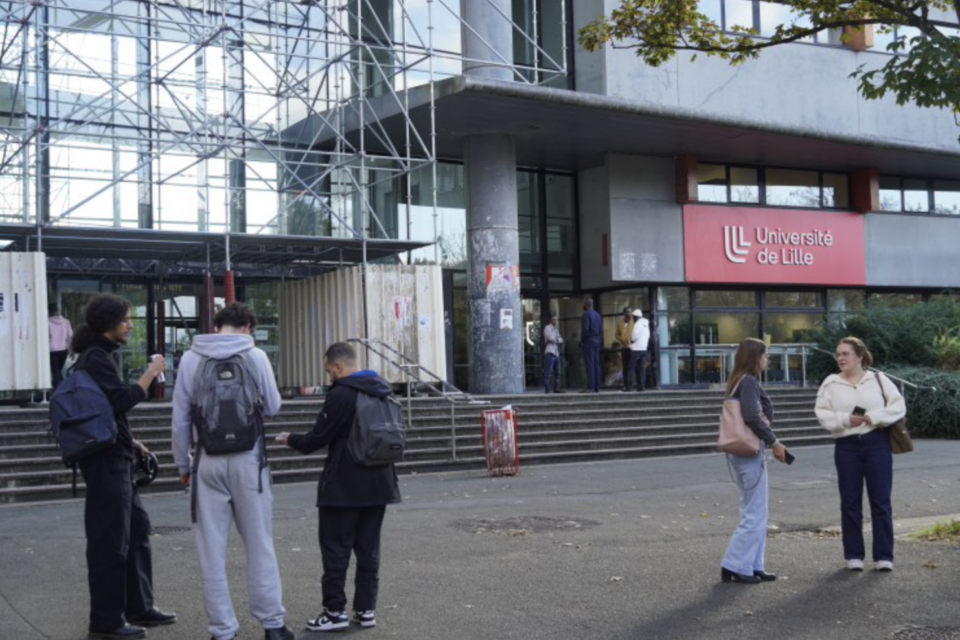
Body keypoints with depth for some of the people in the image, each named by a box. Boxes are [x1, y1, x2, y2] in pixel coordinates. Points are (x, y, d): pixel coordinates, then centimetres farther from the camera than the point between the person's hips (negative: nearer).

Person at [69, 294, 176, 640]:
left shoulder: (98, 355, 15)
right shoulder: (95, 358, -15)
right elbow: (122, 400, -23)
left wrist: (129, 442, 17)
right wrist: (150, 374, -15)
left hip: (114, 458, 11)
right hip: (105, 460, -11)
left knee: (136, 528, 17)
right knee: (110, 540, -4)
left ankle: (139, 607, 26)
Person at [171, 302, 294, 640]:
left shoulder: (190, 359, 1)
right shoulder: (255, 356, -4)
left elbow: (180, 417, 3)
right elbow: (273, 406, 4)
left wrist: (183, 464, 12)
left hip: (208, 462, 1)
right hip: (248, 460, -1)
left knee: (212, 550, 6)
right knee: (259, 545, 10)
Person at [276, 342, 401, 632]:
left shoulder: (340, 395, -16)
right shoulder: (383, 390, 9)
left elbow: (317, 439, -13)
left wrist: (290, 439, 6)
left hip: (344, 488, -7)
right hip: (378, 484, 7)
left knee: (335, 548, 2)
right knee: (368, 548, 12)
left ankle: (335, 611, 4)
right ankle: (366, 608, 15)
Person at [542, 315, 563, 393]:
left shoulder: (556, 329, 24)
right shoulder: (547, 328, 0)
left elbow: (561, 340, 15)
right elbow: (551, 338, -12)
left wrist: (556, 339, -4)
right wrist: (558, 340, 6)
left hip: (556, 353, 8)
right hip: (550, 352, -8)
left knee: (557, 372, 4)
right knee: (548, 372, -11)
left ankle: (556, 389, 6)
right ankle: (547, 389, -13)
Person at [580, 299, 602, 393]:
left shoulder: (586, 315, -10)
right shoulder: (597, 315, 14)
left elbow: (585, 329, -17)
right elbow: (600, 329, 12)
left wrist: (582, 341, -8)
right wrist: (599, 340, 13)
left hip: (588, 342, -8)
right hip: (596, 342, 8)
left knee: (589, 364, -10)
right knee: (596, 364, 6)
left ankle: (590, 387, -15)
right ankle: (597, 387, 5)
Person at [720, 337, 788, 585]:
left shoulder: (739, 381, 14)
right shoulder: (749, 382, -14)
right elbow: (753, 417, -24)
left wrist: (768, 441, 11)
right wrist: (774, 442, -16)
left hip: (741, 451, 10)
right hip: (749, 452, -10)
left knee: (754, 513, 14)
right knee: (754, 515, -3)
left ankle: (752, 566, 16)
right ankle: (734, 567, -1)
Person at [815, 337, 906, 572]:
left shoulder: (878, 379, 5)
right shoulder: (830, 383, 7)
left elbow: (899, 406, -2)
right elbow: (823, 414, -1)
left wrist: (874, 417, -16)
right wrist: (845, 419, -17)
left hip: (877, 442, -1)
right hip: (846, 445, 1)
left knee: (881, 500, 0)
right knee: (850, 502, 4)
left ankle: (884, 555, 7)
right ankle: (854, 555, 12)